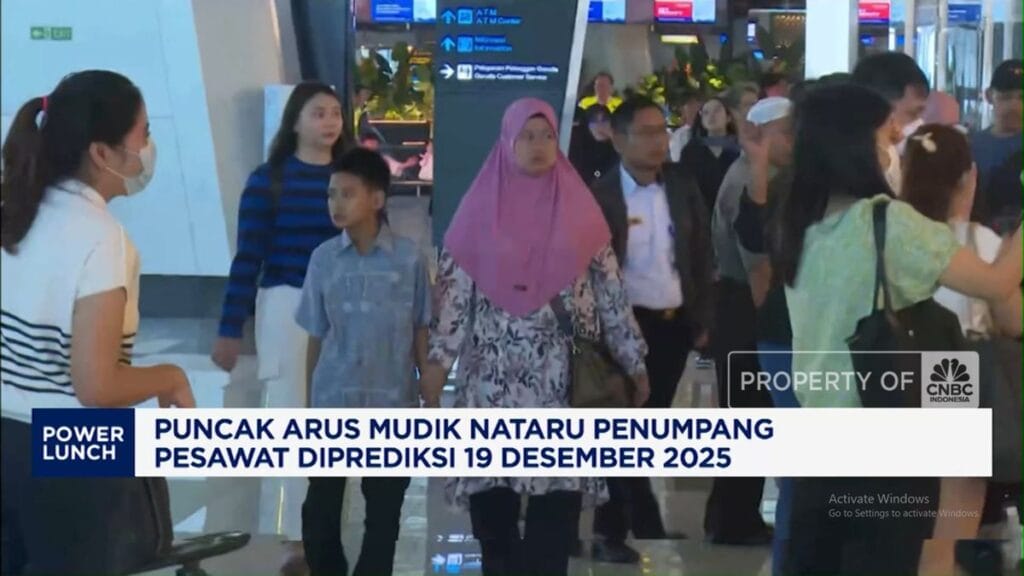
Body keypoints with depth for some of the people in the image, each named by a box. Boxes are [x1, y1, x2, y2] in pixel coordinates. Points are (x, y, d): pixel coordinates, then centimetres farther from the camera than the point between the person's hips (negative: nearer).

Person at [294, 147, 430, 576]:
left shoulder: (409, 259, -5)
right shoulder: (323, 258, -1)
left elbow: (421, 333, 2)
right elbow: (316, 337, 4)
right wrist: (307, 405, 6)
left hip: (392, 406, -1)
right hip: (332, 405, 1)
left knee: (384, 512, 9)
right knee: (319, 509, 6)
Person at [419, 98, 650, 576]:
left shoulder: (578, 209, 6)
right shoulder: (480, 209, 4)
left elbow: (610, 290, 8)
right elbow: (454, 287, 1)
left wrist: (634, 360, 7)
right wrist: (438, 360, -6)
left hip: (562, 372, 0)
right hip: (493, 371, 0)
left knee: (560, 483, -5)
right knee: (491, 483, -1)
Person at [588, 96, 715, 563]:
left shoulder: (684, 189, 4)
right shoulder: (600, 197, -9)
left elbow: (702, 258, 9)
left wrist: (702, 320, 6)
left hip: (675, 324, 5)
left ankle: (610, 528, 21)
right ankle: (644, 524, 4)